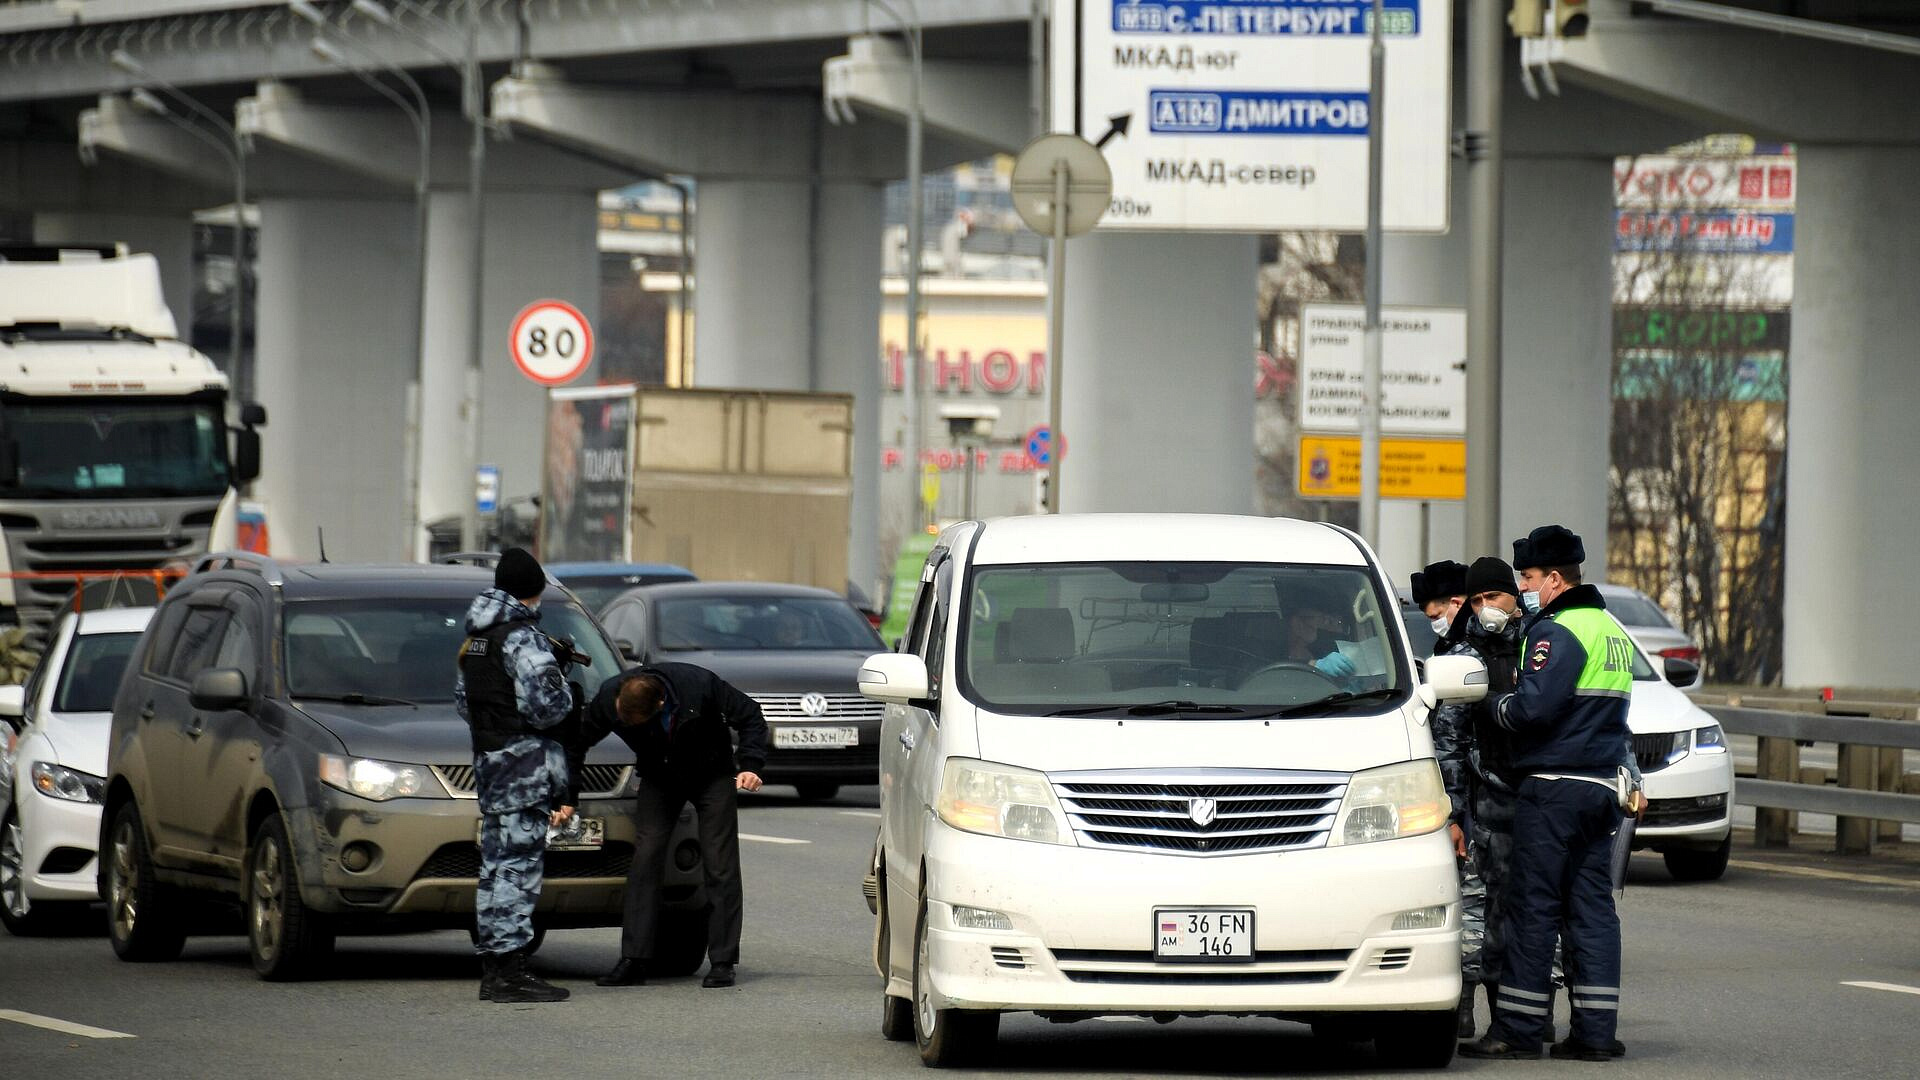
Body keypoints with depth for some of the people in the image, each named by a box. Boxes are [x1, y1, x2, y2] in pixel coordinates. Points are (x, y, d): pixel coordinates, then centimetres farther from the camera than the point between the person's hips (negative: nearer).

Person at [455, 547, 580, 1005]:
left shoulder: (474, 640, 15)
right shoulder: (523, 639, -14)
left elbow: (463, 700, 22)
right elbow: (544, 705, -20)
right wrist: (571, 694, 1)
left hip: (487, 758, 9)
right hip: (524, 757, -9)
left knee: (497, 864, 13)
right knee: (518, 864, -10)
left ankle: (493, 968, 15)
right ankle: (510, 971, -13)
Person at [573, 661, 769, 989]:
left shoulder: (700, 685, -31)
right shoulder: (608, 698, -24)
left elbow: (750, 717, -16)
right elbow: (576, 743, -6)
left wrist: (750, 765, -27)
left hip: (712, 774, -2)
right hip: (659, 779, 2)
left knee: (720, 864, -9)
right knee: (645, 858, -12)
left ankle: (722, 962, -2)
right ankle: (633, 962, -10)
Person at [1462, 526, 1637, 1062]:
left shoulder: (1557, 632, -13)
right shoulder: (1612, 631, 17)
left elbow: (1532, 708, -22)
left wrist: (1497, 705, -4)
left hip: (1553, 787, -9)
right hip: (1602, 786, 9)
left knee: (1533, 906, -4)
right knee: (1593, 907, 7)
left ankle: (1517, 1028, -2)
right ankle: (1596, 1031, 5)